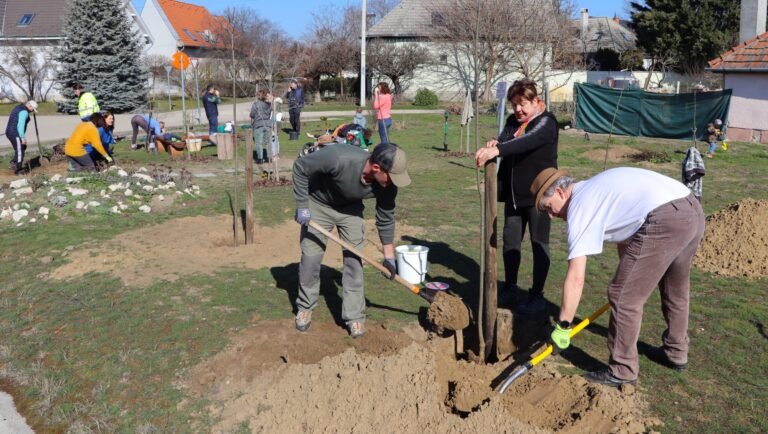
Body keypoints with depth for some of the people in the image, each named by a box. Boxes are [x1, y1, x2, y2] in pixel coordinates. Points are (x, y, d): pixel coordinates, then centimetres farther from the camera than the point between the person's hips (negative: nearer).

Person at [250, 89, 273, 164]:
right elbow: (271, 115, 11)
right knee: (267, 142, 10)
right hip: (268, 124, 5)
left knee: (258, 143, 0)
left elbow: (252, 115, -3)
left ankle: (259, 159, -2)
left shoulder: (256, 104, -5)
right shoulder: (269, 104, 7)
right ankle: (267, 158, 12)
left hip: (259, 125, -4)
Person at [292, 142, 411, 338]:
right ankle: (305, 308, 23)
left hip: (350, 209, 3)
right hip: (318, 205, -3)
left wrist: (389, 257, -2)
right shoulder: (338, 158, -42)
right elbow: (300, 167, -28)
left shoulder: (387, 185, -27)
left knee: (354, 259, -3)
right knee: (310, 258, 1)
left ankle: (355, 316, 10)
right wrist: (302, 206, -25)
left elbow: (386, 219, -10)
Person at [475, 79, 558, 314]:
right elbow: (503, 141, -2)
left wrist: (497, 150, -44)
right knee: (510, 241, 12)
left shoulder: (546, 122, -11)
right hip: (513, 194, 7)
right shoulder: (513, 121, 11)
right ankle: (510, 289, 27)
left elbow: (527, 142, -30)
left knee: (539, 244, 4)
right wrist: (493, 146, -27)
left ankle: (537, 295, 14)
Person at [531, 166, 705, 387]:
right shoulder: (598, 190, 25)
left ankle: (622, 372, 14)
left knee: (624, 297, 2)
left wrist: (562, 328, 2)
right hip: (693, 211, 10)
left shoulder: (579, 206, -1)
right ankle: (676, 353, 47)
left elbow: (575, 279, -5)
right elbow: (625, 232, 36)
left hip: (665, 221, -10)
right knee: (675, 288, 29)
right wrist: (627, 276, 47)